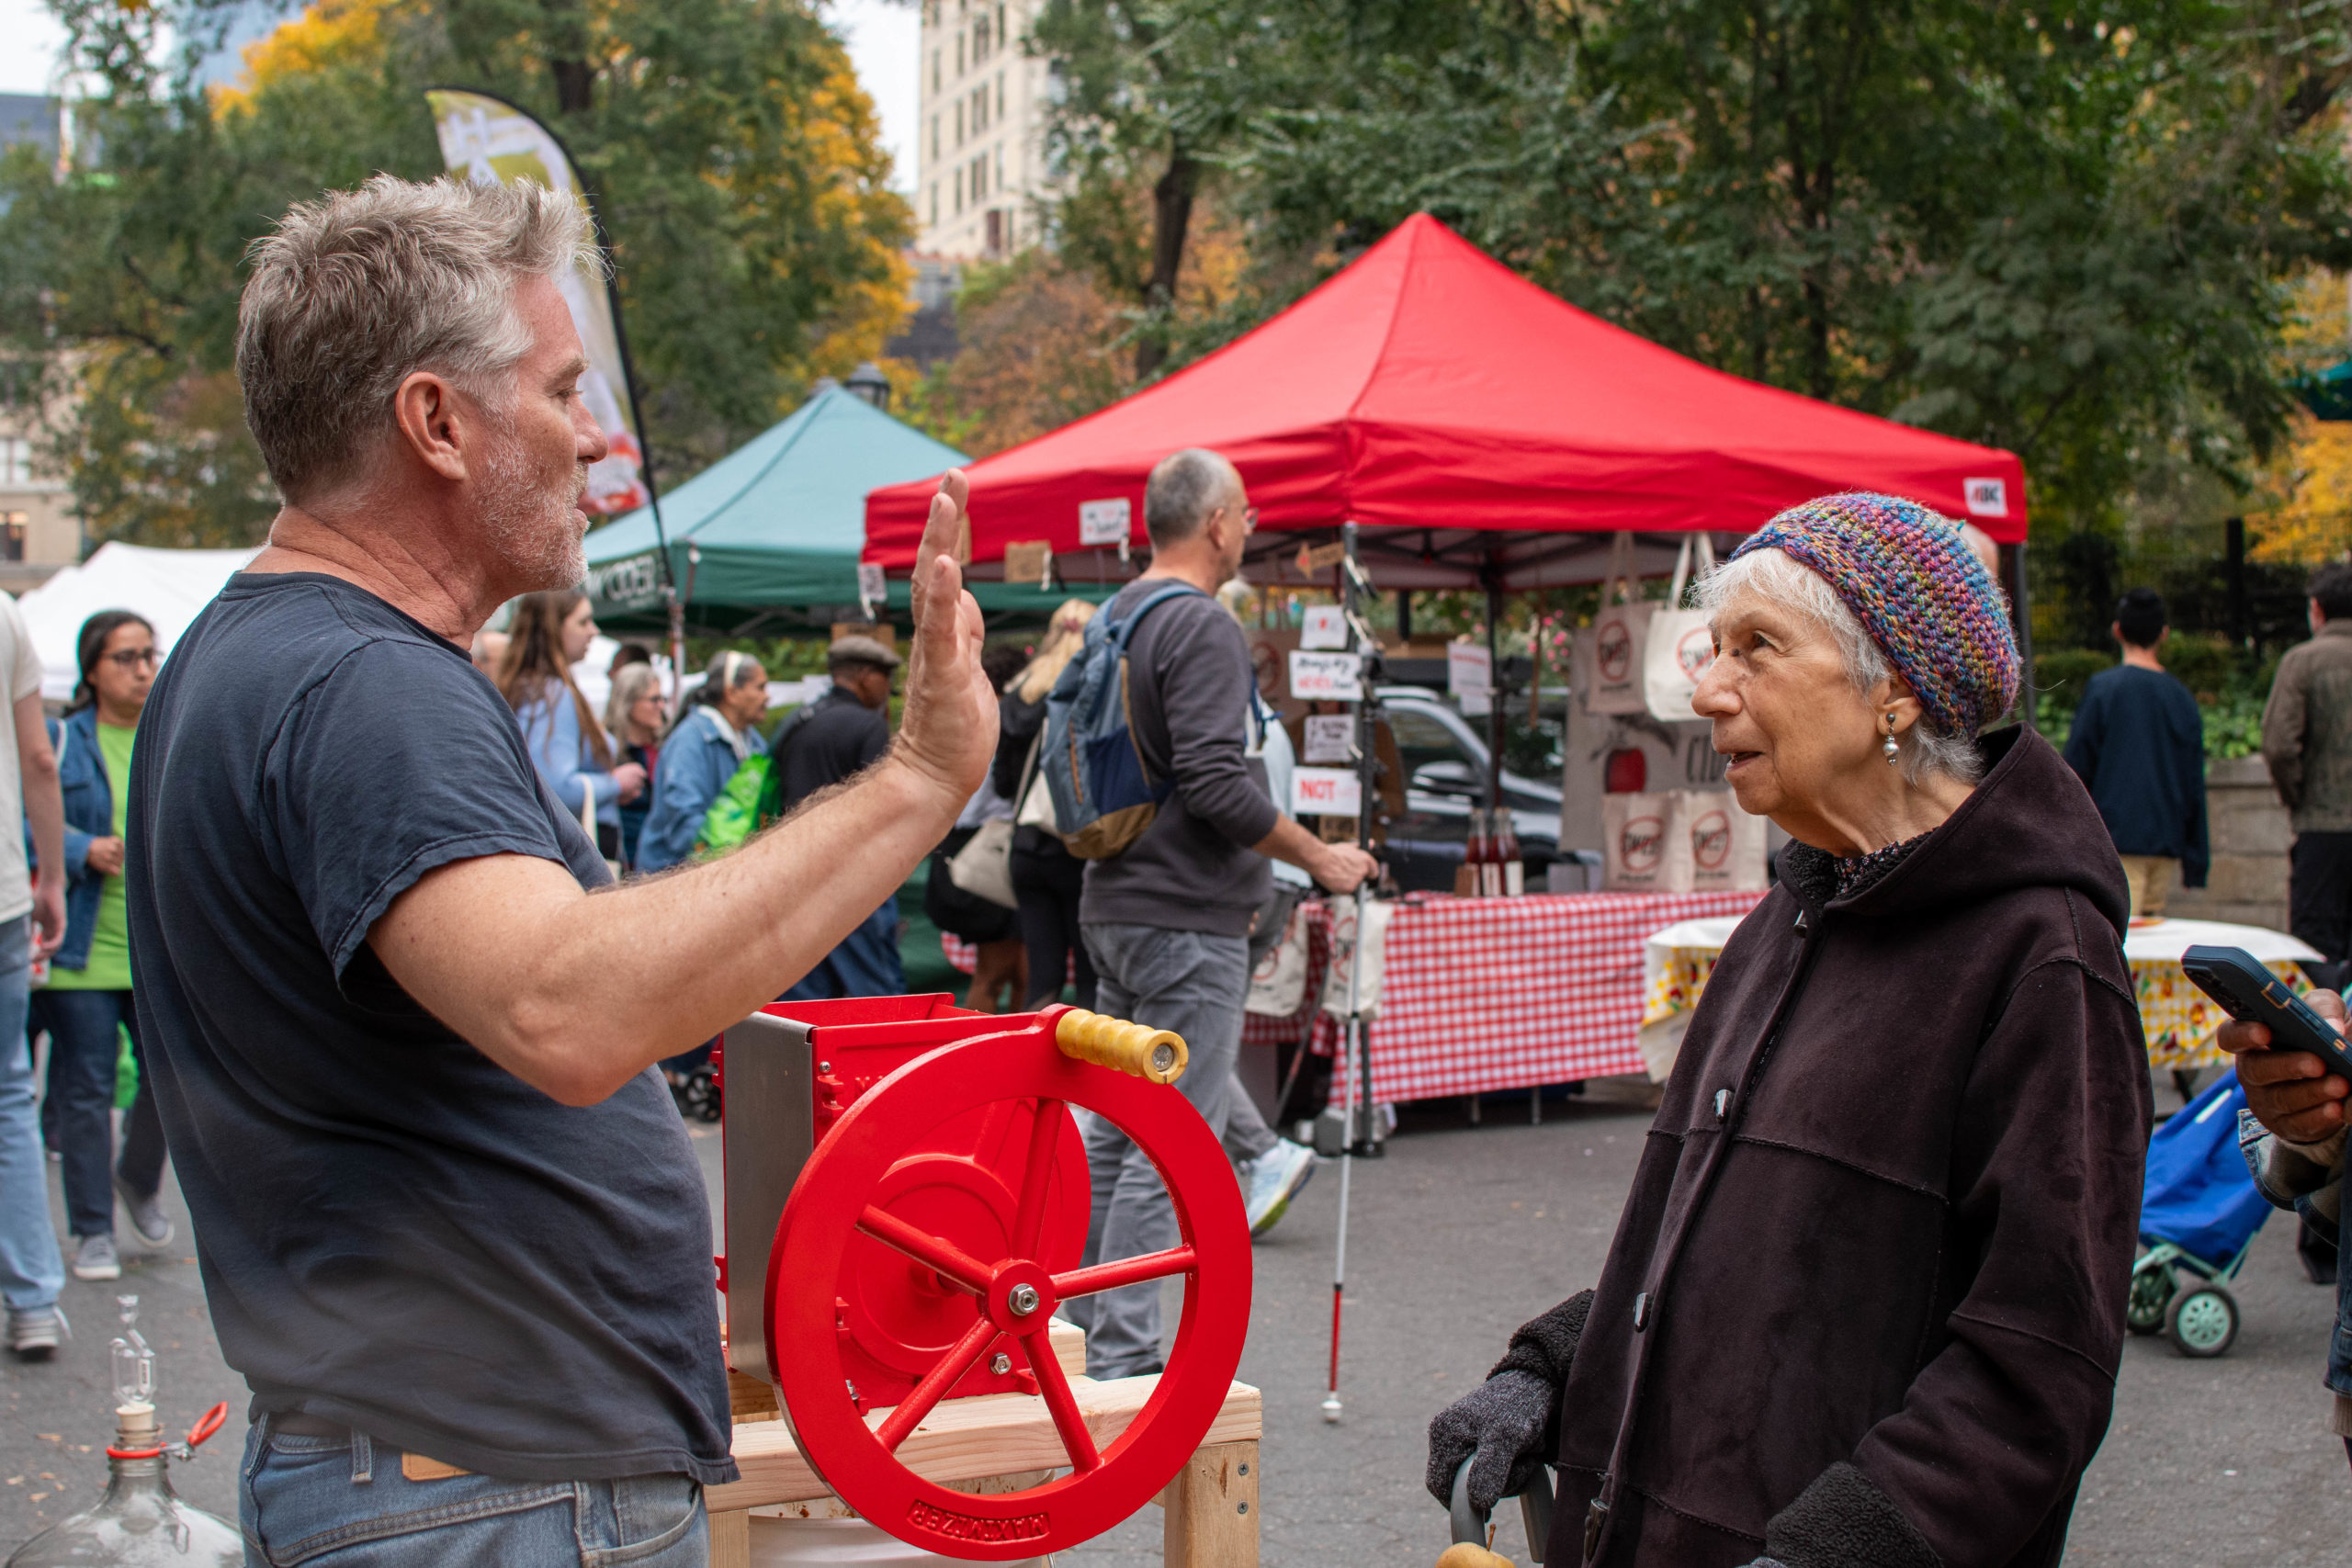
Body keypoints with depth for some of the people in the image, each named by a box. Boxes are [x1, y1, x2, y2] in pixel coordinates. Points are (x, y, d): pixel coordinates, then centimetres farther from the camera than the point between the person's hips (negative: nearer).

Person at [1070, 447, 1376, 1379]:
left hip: (1114, 907, 10)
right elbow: (1215, 783, -23)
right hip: (1187, 920, -10)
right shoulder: (1202, 628, -15)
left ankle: (1084, 1337, 22)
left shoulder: (1114, 618, 15)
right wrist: (1317, 857, -11)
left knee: (1113, 1130, 15)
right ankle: (1123, 1359, -4)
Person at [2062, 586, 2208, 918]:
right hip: (2166, 841, 5)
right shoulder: (2183, 698, 9)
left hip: (2116, 840, -5)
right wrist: (2194, 863, 17)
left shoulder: (2102, 688, -5)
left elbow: (2077, 769, -4)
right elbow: (2195, 786, 12)